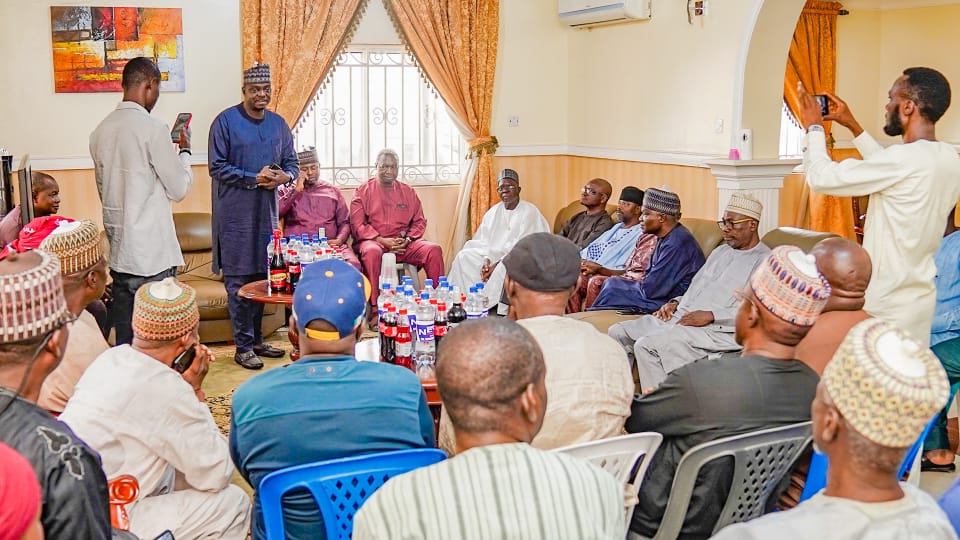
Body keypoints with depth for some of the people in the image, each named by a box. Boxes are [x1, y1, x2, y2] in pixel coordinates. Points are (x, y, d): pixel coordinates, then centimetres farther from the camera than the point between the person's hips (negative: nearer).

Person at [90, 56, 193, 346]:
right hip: (152, 252, -7)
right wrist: (184, 150, 7)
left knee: (123, 341, 13)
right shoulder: (153, 128, -12)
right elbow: (179, 189, -7)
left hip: (117, 251, 7)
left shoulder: (100, 131, 9)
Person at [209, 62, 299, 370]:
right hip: (235, 214, -5)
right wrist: (255, 178, -17)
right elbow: (217, 167, -8)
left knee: (262, 276, 10)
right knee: (238, 280, -3)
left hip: (267, 212, 5)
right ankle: (243, 347, 4)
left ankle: (256, 339, 21)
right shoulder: (226, 121, -4)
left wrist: (285, 176, -9)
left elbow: (292, 163, 15)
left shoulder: (278, 124, 12)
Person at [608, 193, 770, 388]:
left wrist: (711, 315, -20)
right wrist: (675, 303, 12)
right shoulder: (721, 251, 24)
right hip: (681, 317, 9)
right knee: (618, 332, -1)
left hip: (717, 329, -9)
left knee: (647, 345, -29)